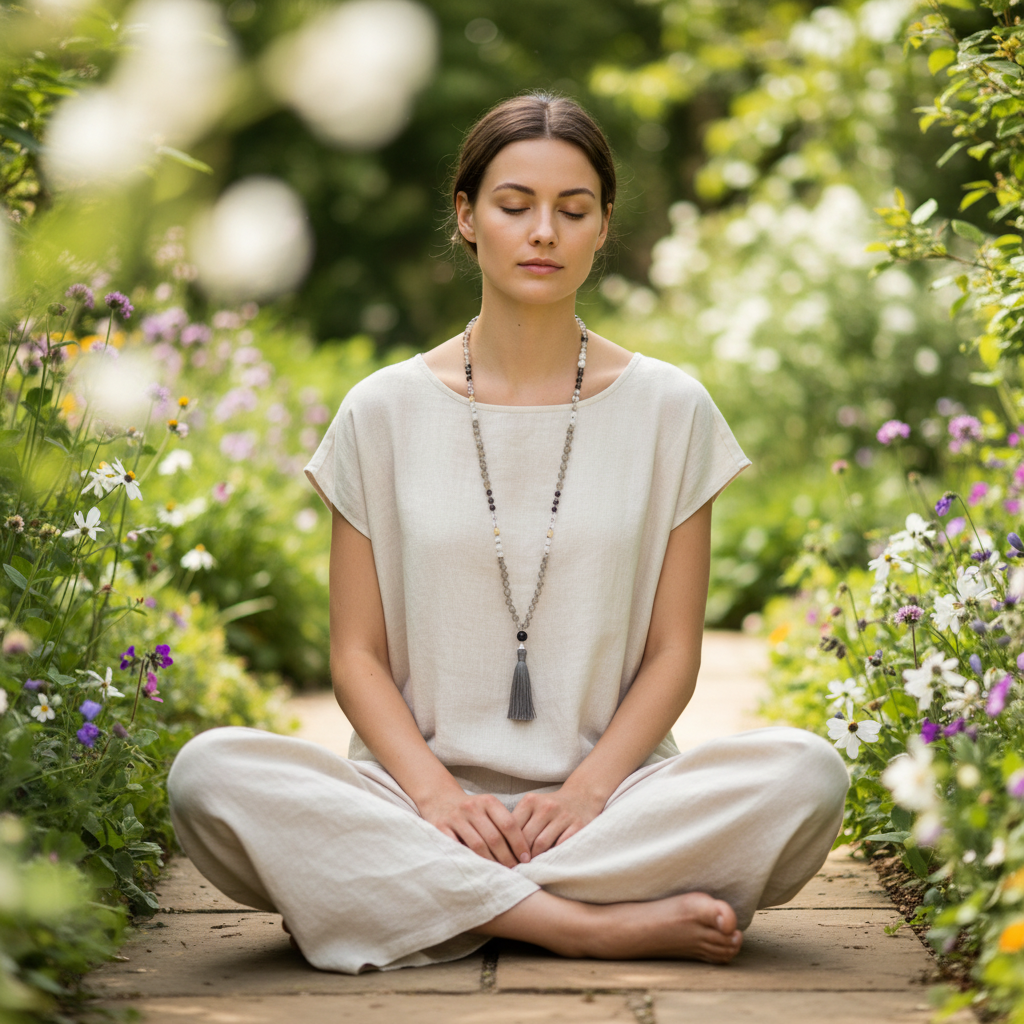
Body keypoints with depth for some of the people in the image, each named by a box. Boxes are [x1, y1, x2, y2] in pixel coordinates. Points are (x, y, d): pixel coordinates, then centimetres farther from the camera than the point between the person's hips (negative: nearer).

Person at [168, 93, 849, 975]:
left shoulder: (668, 409, 6)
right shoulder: (385, 412, 6)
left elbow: (673, 654, 4)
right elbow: (357, 654, 4)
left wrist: (586, 789, -13)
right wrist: (434, 792, -14)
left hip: (604, 795, 0)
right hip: (419, 795, 0)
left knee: (805, 771, -29)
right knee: (210, 772, -29)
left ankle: (409, 897, -22)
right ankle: (599, 924, -27)